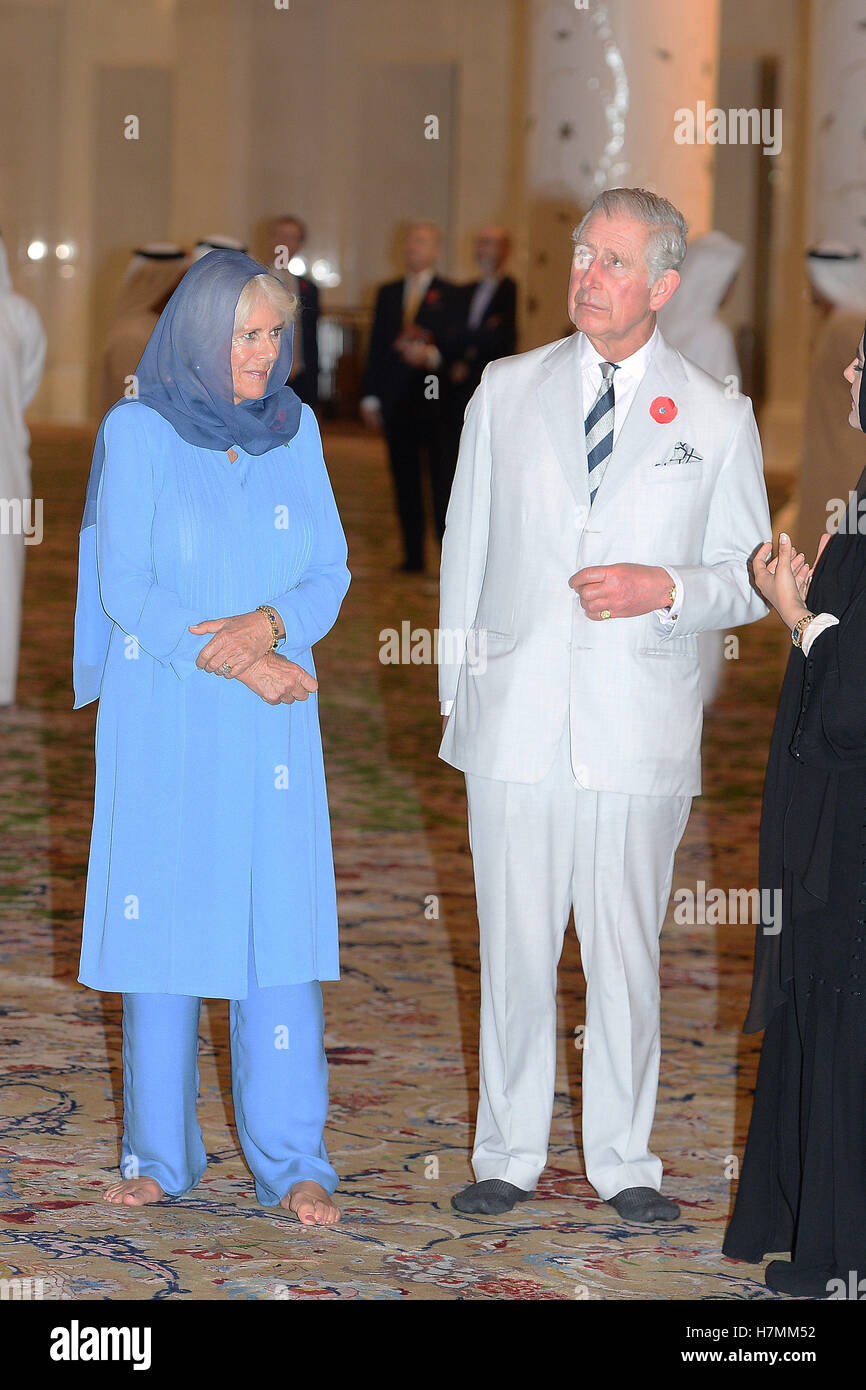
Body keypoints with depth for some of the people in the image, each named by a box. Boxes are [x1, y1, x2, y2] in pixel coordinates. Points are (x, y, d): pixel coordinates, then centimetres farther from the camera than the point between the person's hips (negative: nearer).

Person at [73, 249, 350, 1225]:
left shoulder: (294, 431, 7)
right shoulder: (137, 433, -3)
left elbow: (330, 571, 6)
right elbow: (125, 586, -7)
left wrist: (270, 623, -14)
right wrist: (233, 663, -15)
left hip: (273, 718, 2)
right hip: (164, 715, -2)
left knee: (279, 924, -2)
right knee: (161, 917, 1)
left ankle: (290, 1161, 2)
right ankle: (159, 1151, 12)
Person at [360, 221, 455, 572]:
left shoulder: (449, 294, 3)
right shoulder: (388, 293, 17)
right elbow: (377, 345, 14)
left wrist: (432, 355, -22)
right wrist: (370, 396, 8)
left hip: (436, 399, -4)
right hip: (396, 401, 4)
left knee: (442, 478, -6)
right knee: (405, 479, 5)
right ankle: (413, 555, 10)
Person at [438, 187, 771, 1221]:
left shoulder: (718, 420, 5)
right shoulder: (506, 392, 10)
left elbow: (751, 582, 8)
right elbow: (465, 549, 15)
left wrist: (666, 588, -12)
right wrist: (456, 691, 11)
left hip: (639, 729, -1)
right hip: (515, 718, 1)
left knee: (626, 953, 2)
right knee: (513, 948, 4)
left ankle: (624, 1164, 14)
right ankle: (508, 1156, 15)